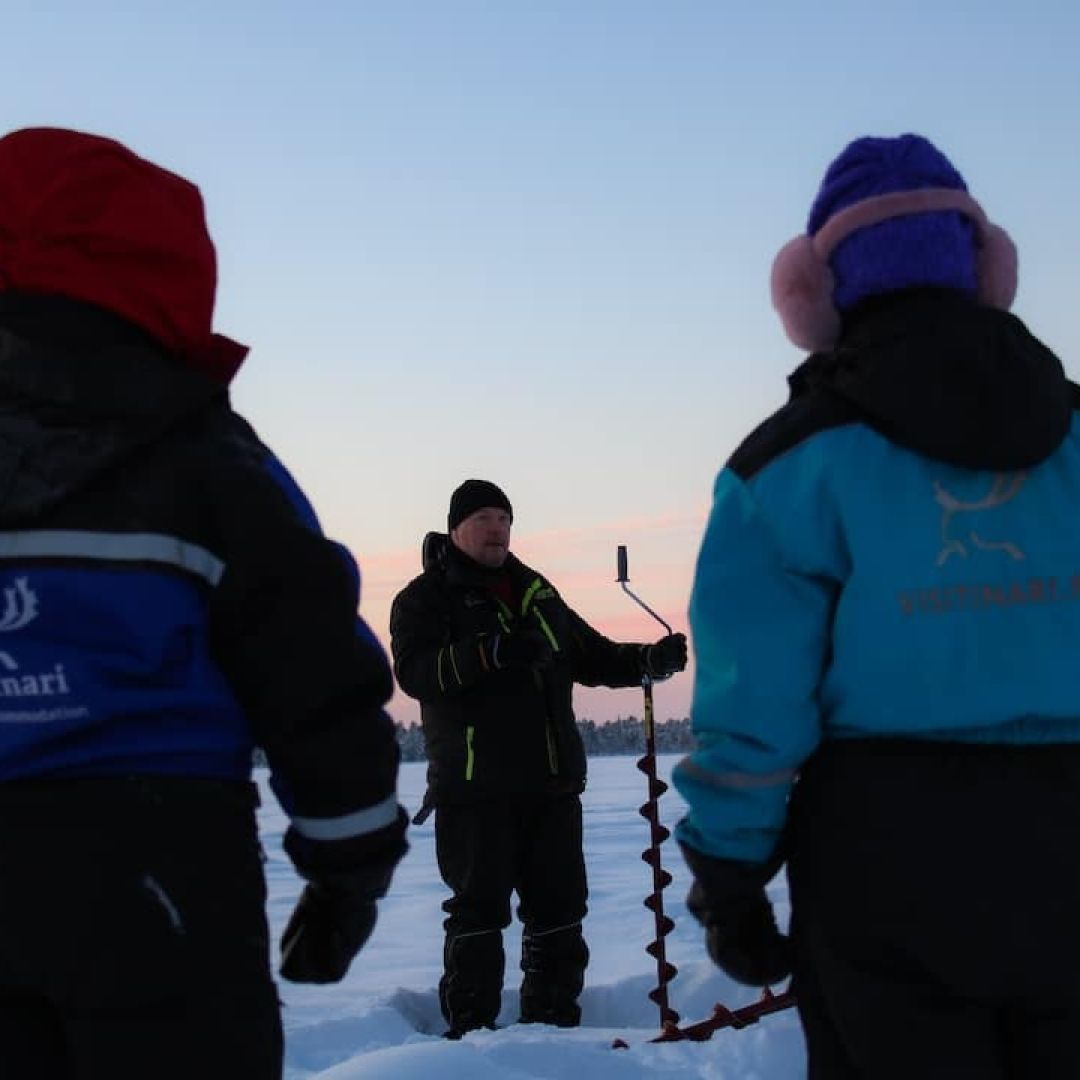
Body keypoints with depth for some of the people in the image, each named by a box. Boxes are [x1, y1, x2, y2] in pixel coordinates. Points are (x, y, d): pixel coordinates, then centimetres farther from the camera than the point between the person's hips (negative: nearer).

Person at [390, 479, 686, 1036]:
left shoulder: (537, 591, 20)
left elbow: (591, 656, 24)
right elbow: (414, 671, -17)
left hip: (552, 781, 6)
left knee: (559, 906, 9)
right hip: (475, 786, -6)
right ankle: (470, 1030, 2)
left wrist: (651, 660, 4)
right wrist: (491, 652, -32)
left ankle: (553, 1023, 20)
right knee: (480, 909, -5)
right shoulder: (426, 597, -1)